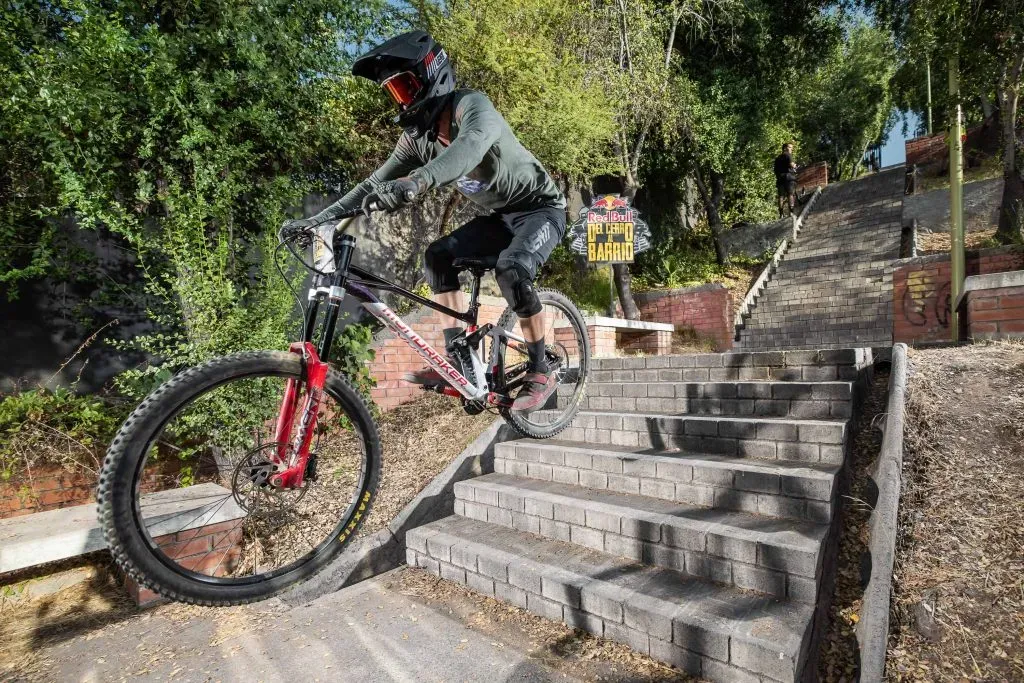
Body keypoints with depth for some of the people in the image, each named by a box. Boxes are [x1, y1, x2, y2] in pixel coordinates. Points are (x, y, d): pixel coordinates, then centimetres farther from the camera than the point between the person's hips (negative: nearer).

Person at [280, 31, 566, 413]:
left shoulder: (472, 106, -24)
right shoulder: (417, 136, -1)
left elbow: (473, 143, -47)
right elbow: (376, 183, -1)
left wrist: (417, 182, -64)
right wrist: (322, 217, -11)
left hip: (541, 207, -7)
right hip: (500, 215, 7)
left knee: (511, 268, -32)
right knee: (438, 255, -8)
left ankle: (540, 372, -16)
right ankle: (457, 357, -5)